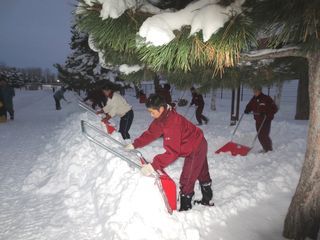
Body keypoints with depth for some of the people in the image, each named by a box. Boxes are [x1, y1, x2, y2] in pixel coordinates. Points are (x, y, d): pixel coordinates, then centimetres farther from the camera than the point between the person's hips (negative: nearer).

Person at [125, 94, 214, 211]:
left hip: (196, 148, -10)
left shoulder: (172, 123, -38)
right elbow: (150, 133, -1)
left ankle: (185, 207, 19)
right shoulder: (162, 117, -10)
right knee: (202, 173, 26)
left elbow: (172, 151, -41)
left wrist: (154, 165, -42)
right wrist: (135, 144, -5)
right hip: (198, 144, 10)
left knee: (187, 179, -1)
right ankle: (207, 199, 46)